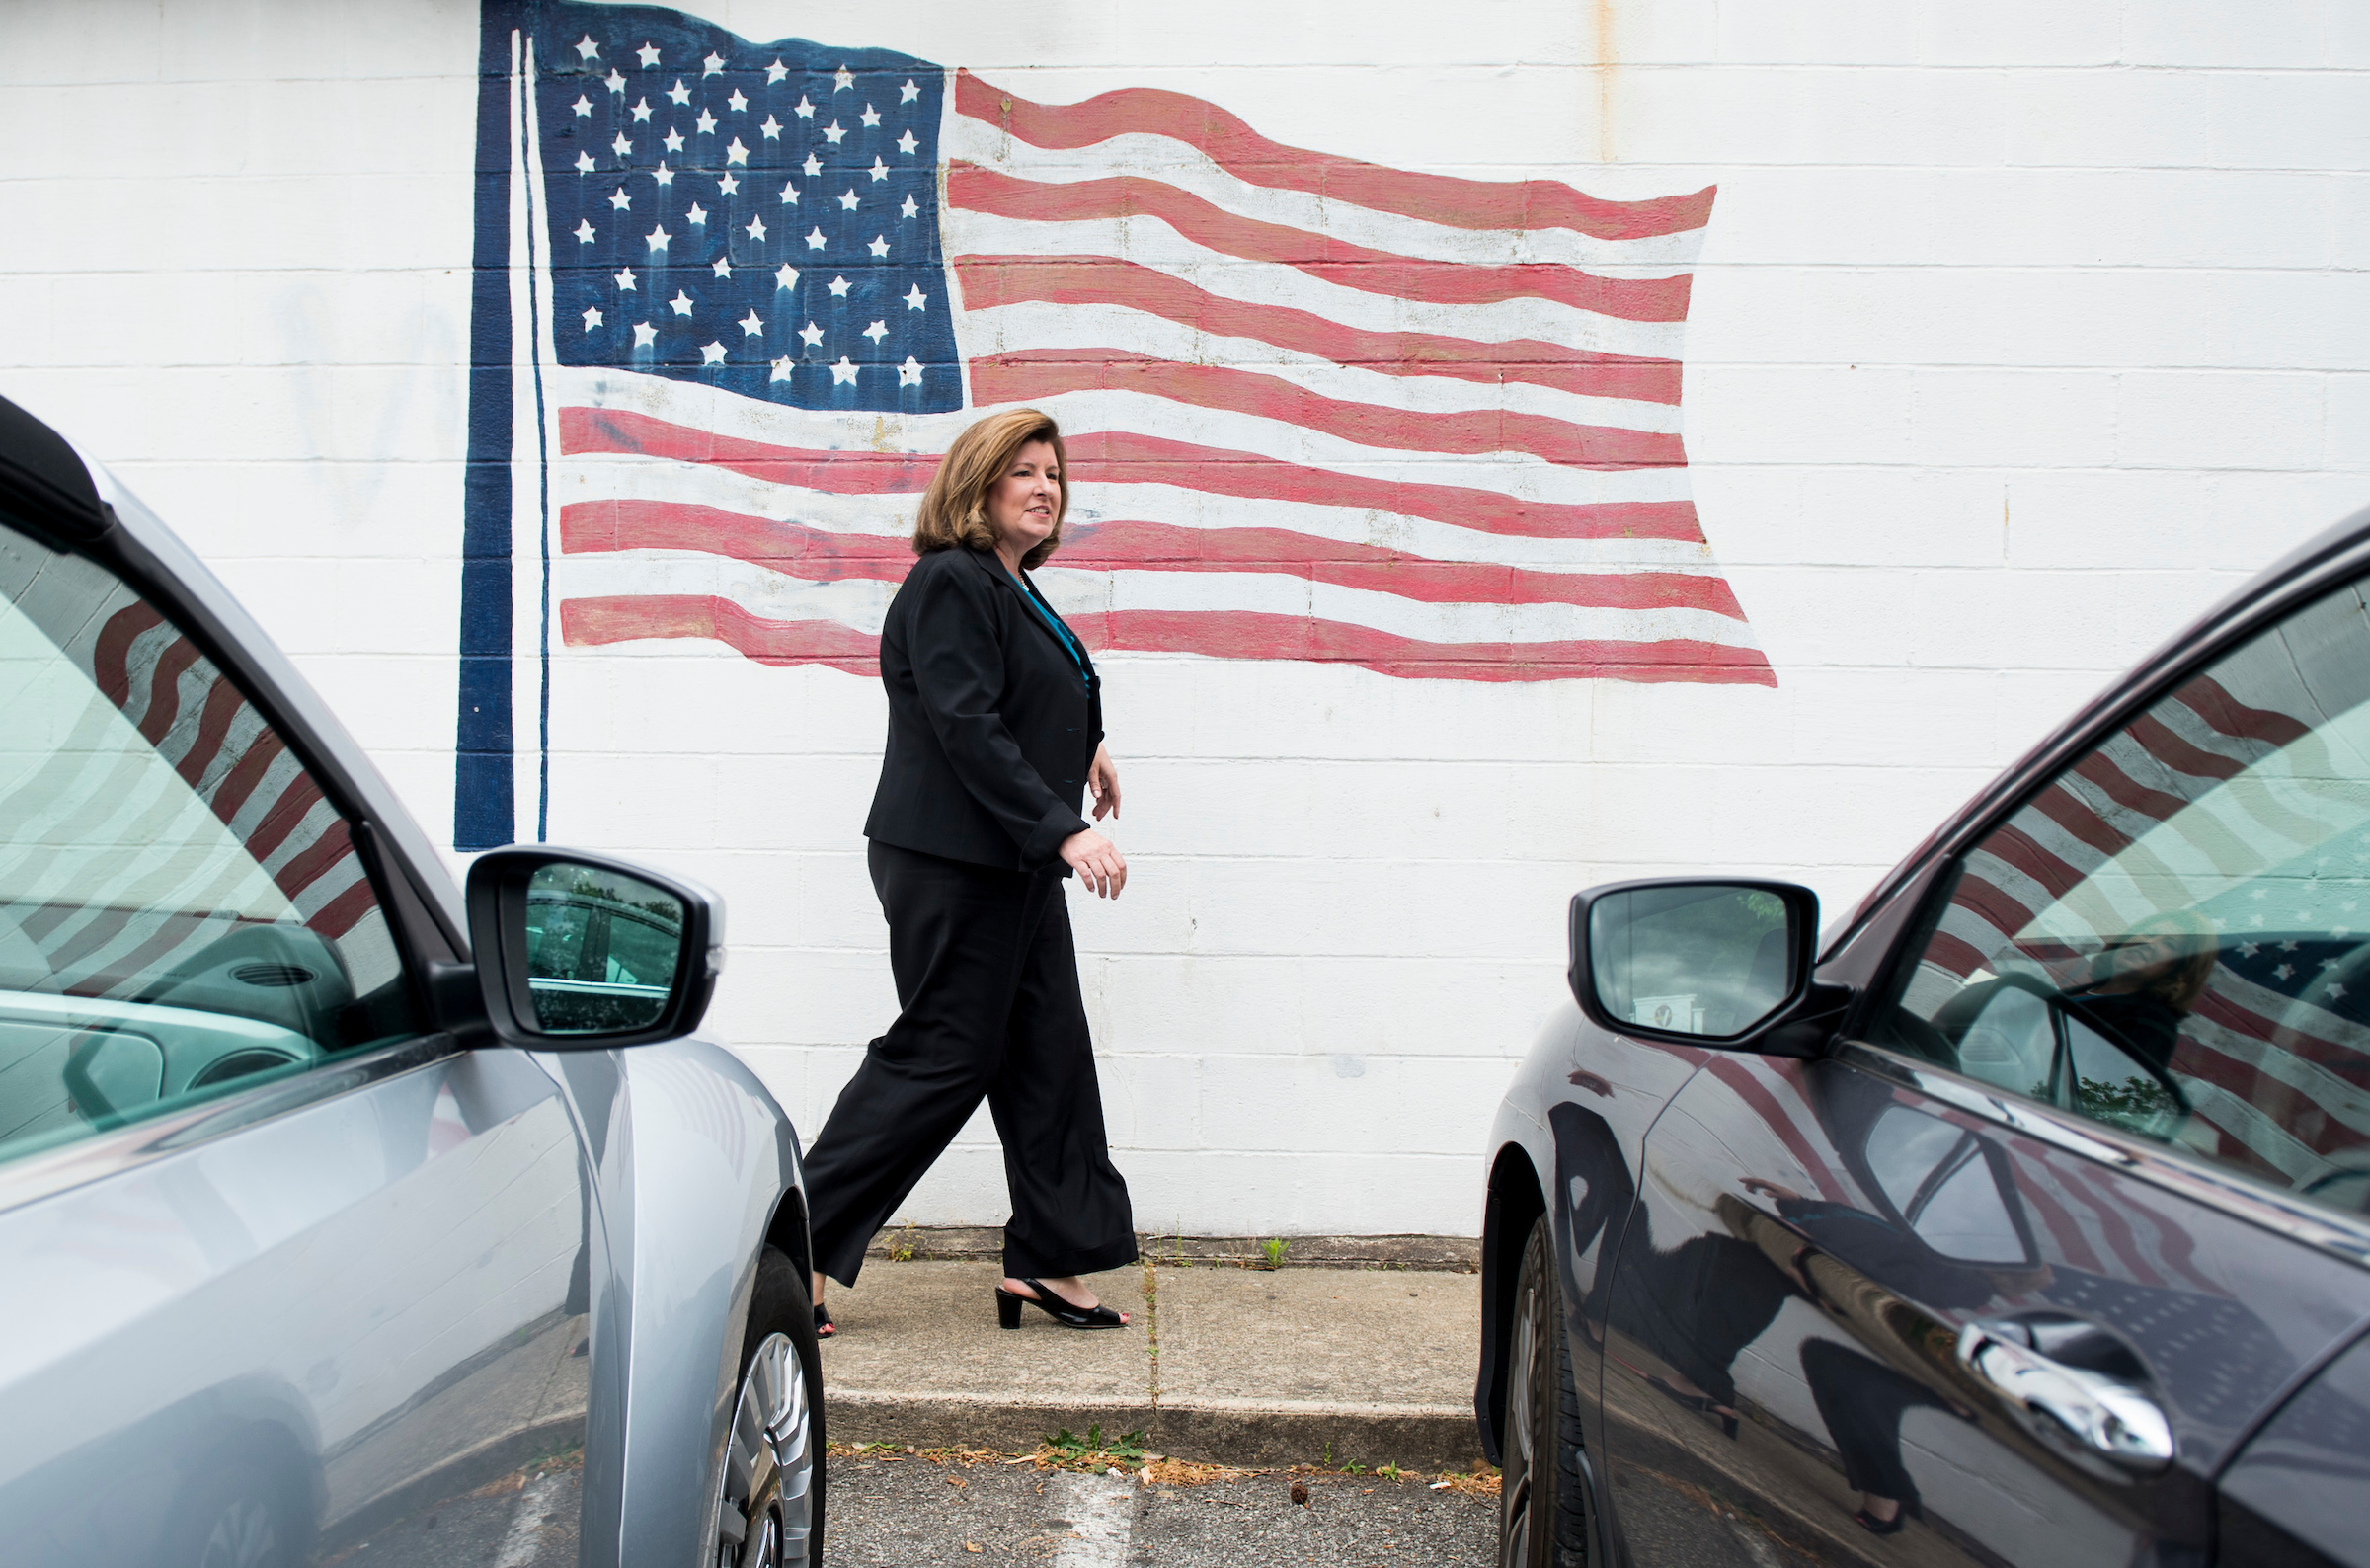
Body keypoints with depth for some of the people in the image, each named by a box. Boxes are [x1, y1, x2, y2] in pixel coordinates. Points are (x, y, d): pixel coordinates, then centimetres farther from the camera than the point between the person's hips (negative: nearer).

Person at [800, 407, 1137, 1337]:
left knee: (1049, 1053, 8)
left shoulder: (1013, 590, 15)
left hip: (1015, 867, 10)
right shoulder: (949, 584, -14)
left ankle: (1050, 1261, 14)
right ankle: (798, 1250, 3)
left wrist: (1079, 744, 45)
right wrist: (1063, 829, -27)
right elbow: (967, 727, -23)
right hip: (952, 865, -10)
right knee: (942, 1057, -7)